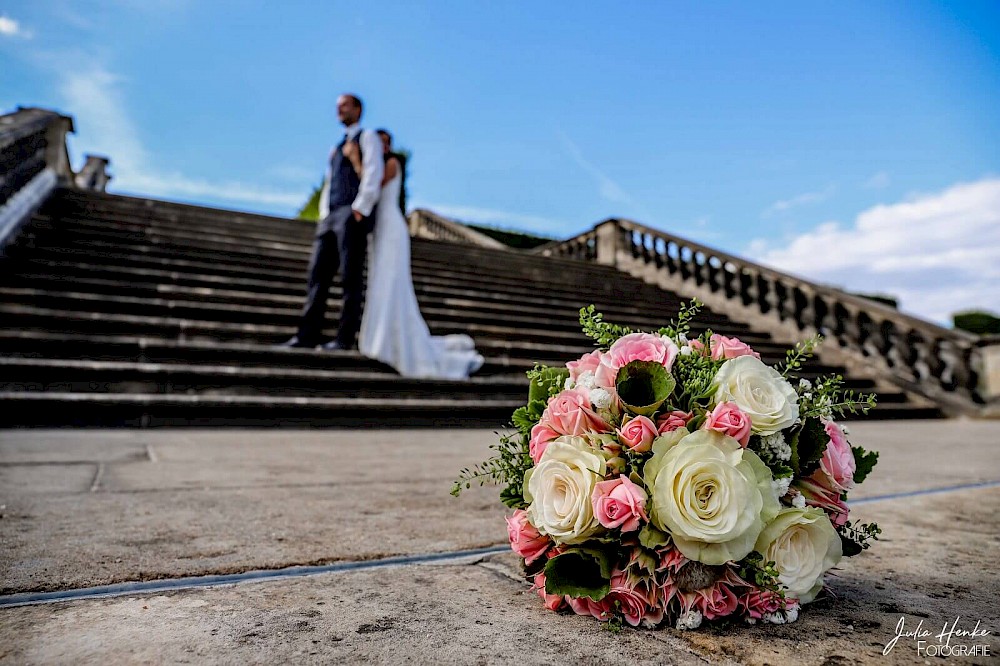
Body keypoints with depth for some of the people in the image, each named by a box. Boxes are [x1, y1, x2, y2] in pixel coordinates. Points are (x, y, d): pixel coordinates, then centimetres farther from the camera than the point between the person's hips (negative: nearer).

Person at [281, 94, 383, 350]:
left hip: (353, 214, -8)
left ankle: (346, 337, -8)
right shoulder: (336, 148, 30)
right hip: (330, 216, 8)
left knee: (351, 277, -9)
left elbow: (373, 174, -7)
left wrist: (359, 209, -16)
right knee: (318, 274, -1)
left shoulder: (367, 137, 7)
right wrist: (324, 214, 12)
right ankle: (308, 334, -2)